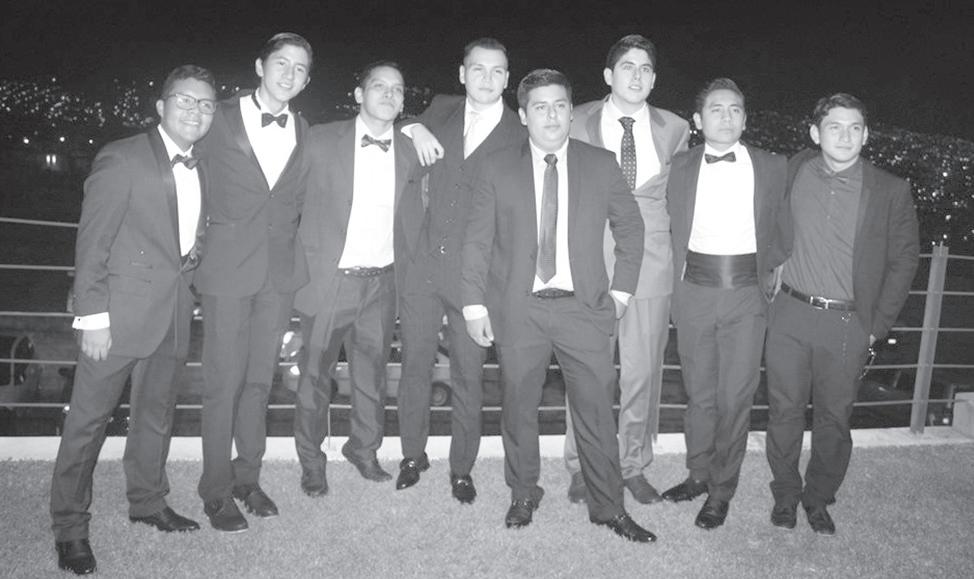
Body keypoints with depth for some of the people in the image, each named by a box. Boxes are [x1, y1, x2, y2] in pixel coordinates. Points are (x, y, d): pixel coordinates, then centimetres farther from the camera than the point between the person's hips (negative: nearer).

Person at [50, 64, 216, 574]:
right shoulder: (122, 159, -10)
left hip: (174, 312, 7)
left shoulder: (199, 169, 10)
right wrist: (93, 316, -16)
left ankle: (147, 502, 34)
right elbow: (92, 242, -12)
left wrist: (194, 255, 4)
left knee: (156, 413, 17)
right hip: (121, 311, -6)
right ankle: (69, 526, 16)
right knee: (89, 417, 2)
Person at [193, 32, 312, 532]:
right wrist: (201, 242, 1)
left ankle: (247, 476, 27)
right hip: (227, 267, -3)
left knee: (259, 378, 11)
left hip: (280, 270, 3)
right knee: (223, 382, 1)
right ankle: (216, 491, 15)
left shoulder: (304, 133, 8)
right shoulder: (220, 121, -2)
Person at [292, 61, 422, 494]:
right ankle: (311, 460, 27)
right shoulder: (322, 141, -4)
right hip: (328, 279, -3)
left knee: (372, 373, 14)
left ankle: (364, 449, 35)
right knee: (316, 373, 8)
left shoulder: (407, 153, 6)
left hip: (380, 282, 3)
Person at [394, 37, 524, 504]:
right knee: (415, 366, 12)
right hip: (421, 264, 3)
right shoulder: (441, 111, 8)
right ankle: (413, 455, 32)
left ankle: (462, 468, 25)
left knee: (468, 377, 6)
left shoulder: (520, 137, 0)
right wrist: (413, 128, -1)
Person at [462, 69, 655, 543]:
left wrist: (621, 290, 7)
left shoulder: (601, 165, 5)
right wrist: (474, 305, -2)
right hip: (517, 309, 0)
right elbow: (476, 241, 4)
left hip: (583, 308, 0)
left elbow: (630, 228, 14)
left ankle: (608, 507, 21)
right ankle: (523, 495, 31)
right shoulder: (496, 169, 3)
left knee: (596, 408, 4)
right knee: (518, 407, 10)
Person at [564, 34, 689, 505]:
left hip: (651, 264, 2)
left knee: (642, 373, 8)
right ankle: (582, 466, 22)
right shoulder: (577, 123, 2)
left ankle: (633, 466, 26)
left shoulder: (674, 129, 7)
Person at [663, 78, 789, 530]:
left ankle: (722, 489, 18)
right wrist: (678, 278, 3)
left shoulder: (771, 167, 5)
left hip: (747, 292, -1)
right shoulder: (681, 168, 7)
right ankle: (699, 473, 31)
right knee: (699, 391, 12)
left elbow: (783, 229, 12)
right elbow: (672, 229, 11)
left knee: (735, 396, 1)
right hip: (695, 290, 1)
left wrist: (776, 273, 3)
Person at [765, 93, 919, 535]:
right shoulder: (792, 172, 0)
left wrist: (877, 325, 0)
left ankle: (819, 498, 30)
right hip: (790, 315, 1)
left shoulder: (891, 191, -4)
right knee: (785, 410, 9)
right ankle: (785, 494, 27)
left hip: (847, 324, -1)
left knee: (834, 416, 9)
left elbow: (903, 260, 2)